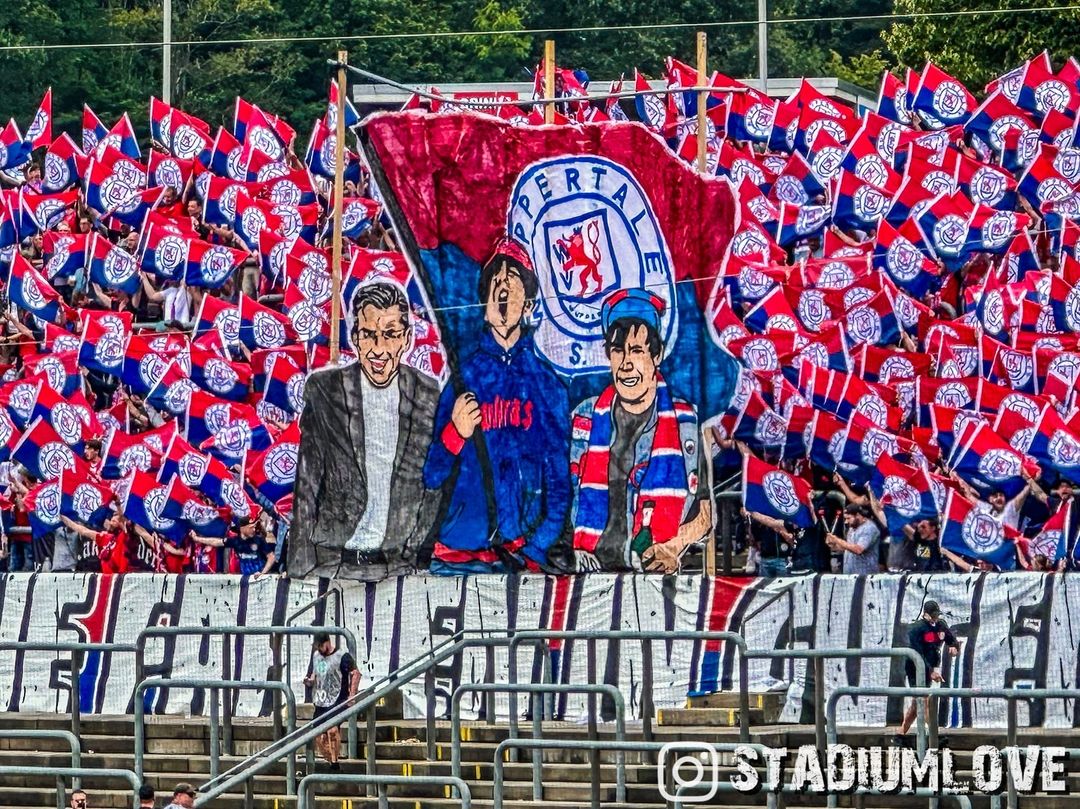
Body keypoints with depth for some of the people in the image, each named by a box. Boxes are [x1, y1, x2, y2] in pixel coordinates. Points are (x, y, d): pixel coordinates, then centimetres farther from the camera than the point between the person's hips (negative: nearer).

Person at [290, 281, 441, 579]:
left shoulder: (431, 396, 5)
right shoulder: (322, 390, 3)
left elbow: (436, 488, 11)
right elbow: (306, 487, 3)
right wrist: (300, 567, -4)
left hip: (402, 566, 1)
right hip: (330, 562, -1)